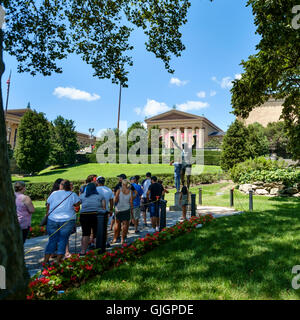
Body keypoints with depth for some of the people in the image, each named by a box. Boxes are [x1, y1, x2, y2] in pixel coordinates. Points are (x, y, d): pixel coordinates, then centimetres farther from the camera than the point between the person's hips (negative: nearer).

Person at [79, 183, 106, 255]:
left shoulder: (82, 196, 9)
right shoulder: (100, 195, 9)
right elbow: (104, 207, 5)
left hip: (84, 216, 0)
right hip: (97, 216, 0)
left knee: (85, 234, 5)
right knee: (97, 233, 7)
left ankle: (83, 251, 4)